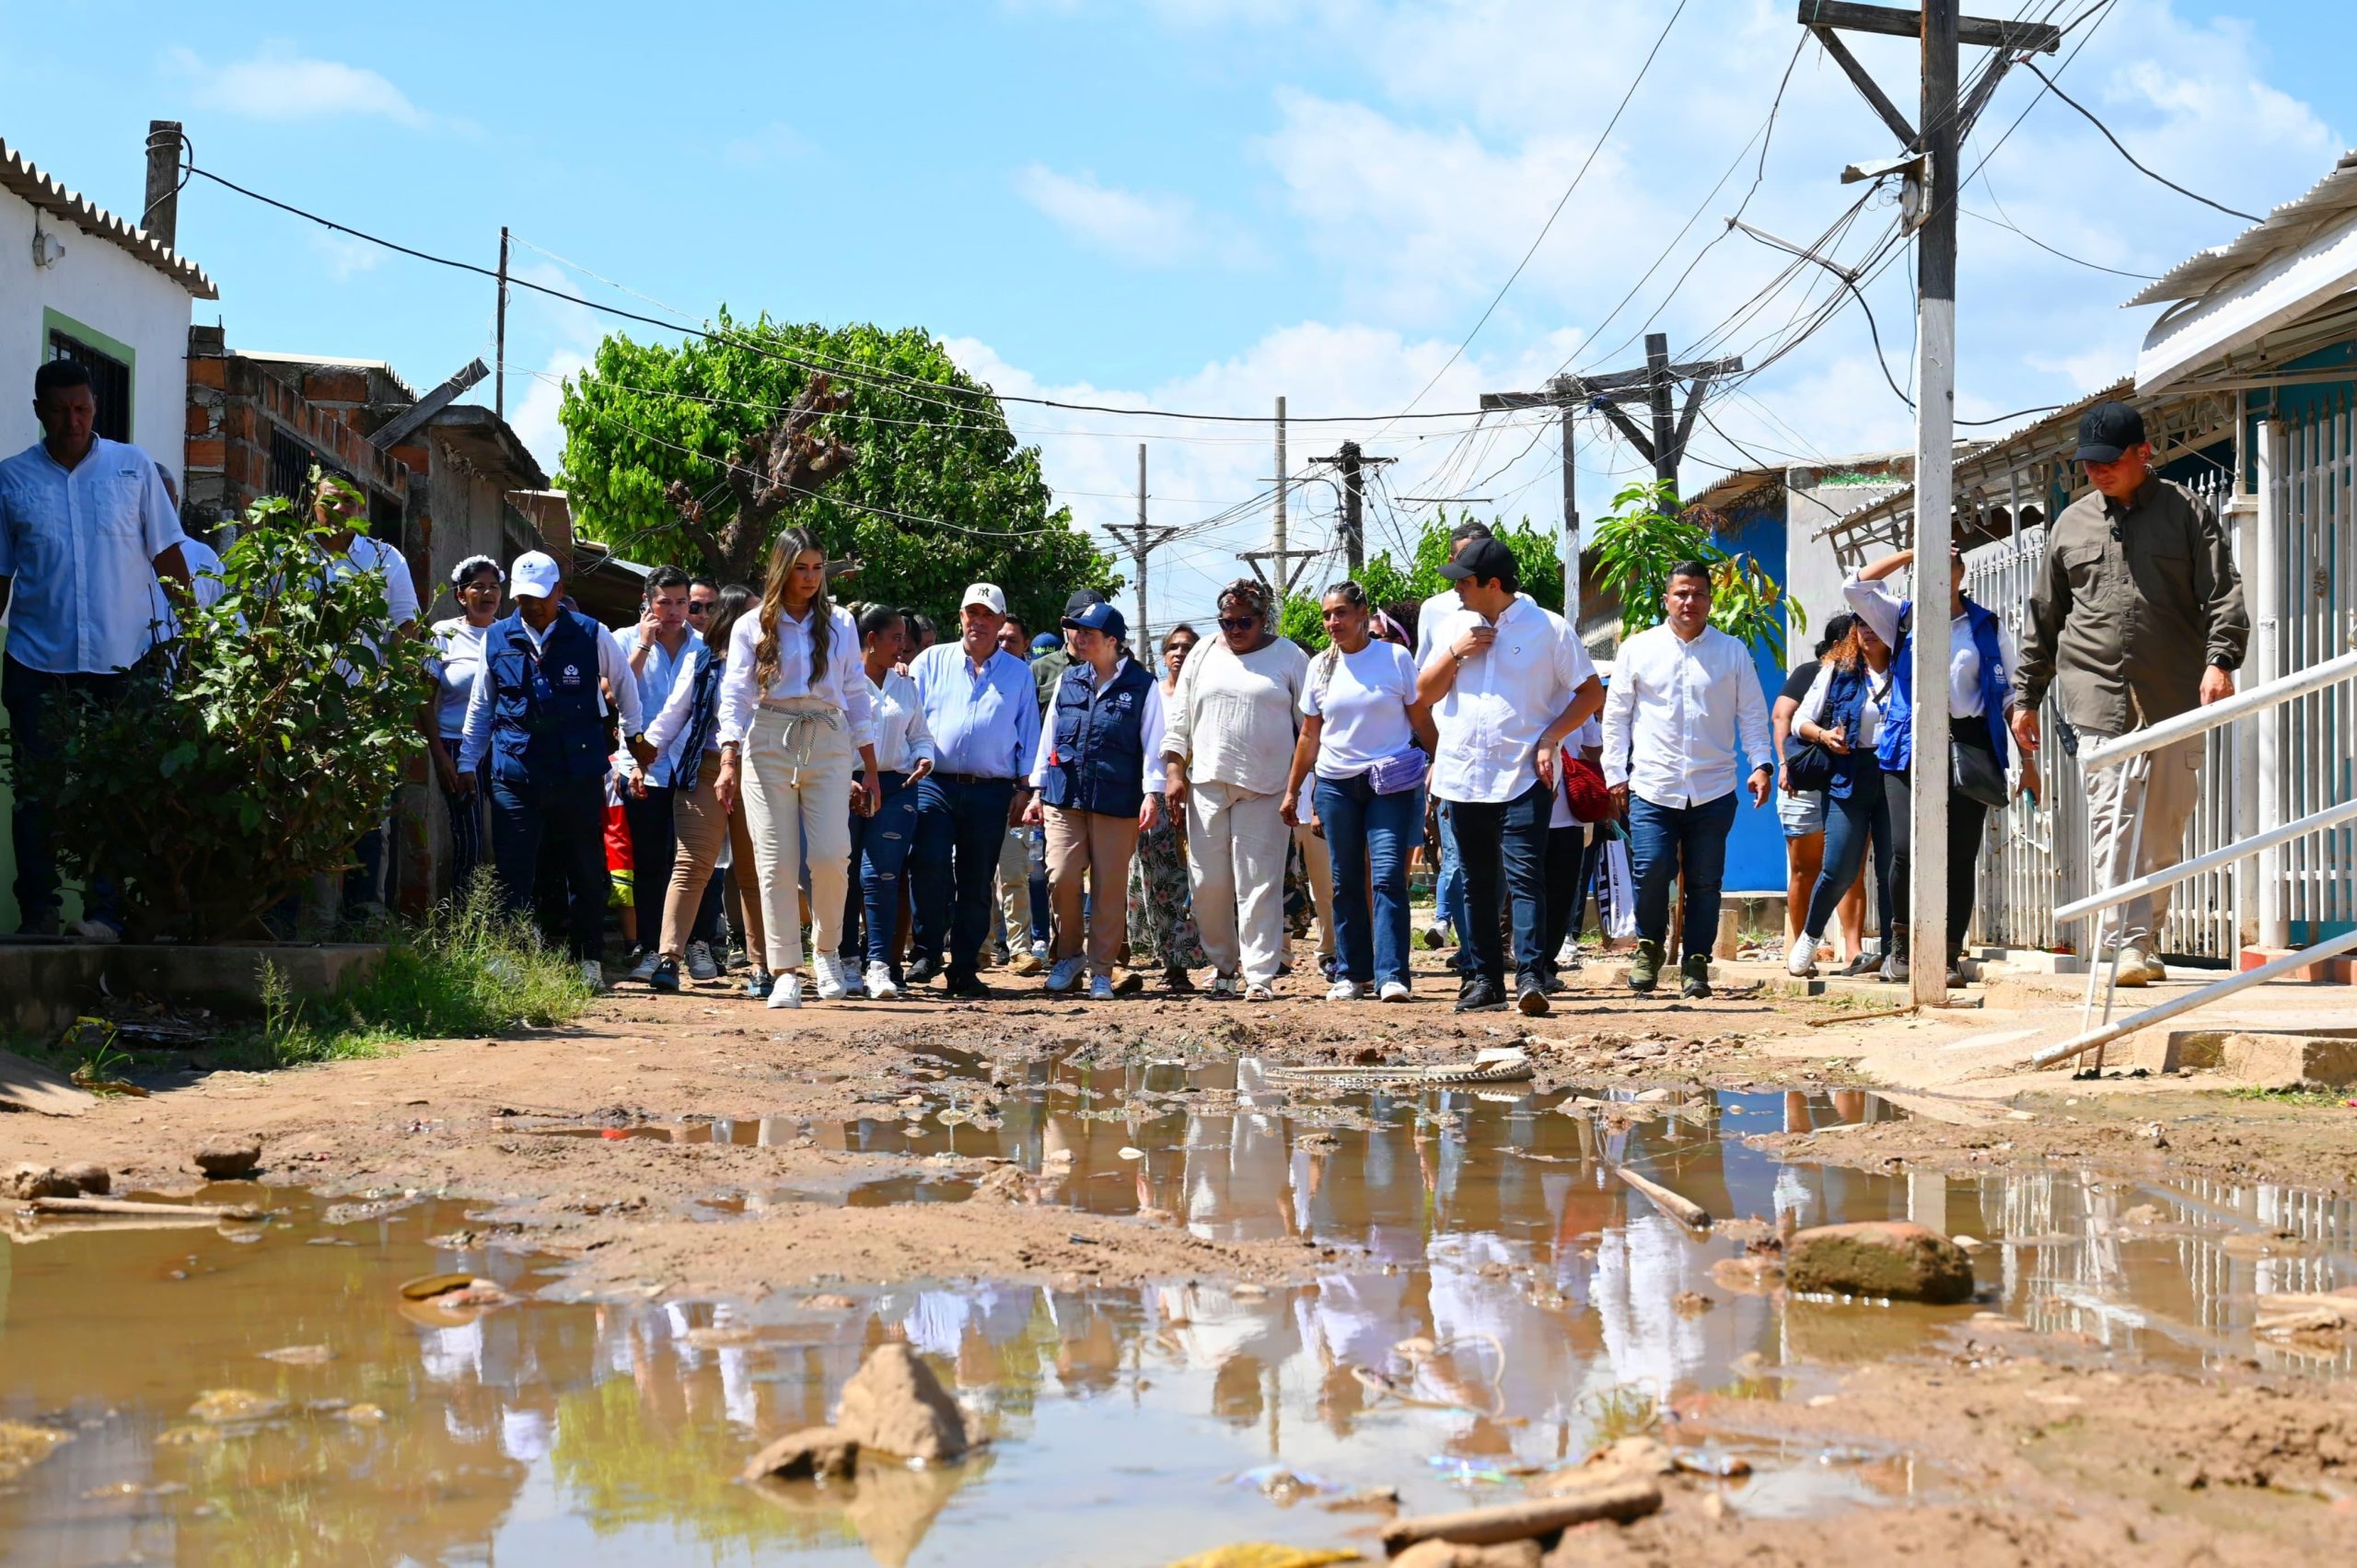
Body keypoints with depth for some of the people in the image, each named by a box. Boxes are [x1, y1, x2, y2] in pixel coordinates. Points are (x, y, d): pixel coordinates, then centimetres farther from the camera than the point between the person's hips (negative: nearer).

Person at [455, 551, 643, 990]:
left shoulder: (591, 635, 0)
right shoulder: (496, 639, 6)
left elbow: (623, 682, 19)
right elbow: (480, 707, 17)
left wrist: (634, 734, 27)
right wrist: (467, 763, 16)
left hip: (579, 775, -1)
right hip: (515, 777, 1)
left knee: (587, 872, 7)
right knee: (513, 876, -5)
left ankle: (588, 958, 19)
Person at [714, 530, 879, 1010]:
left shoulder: (839, 623, 14)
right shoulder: (751, 627, 8)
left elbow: (856, 694, 15)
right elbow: (735, 695, 3)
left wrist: (871, 768, 12)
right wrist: (728, 763, -10)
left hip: (828, 743, 1)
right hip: (768, 744, -1)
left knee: (830, 853, -13)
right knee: (776, 862, -4)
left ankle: (827, 950, 11)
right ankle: (786, 973, 0)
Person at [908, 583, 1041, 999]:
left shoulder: (1018, 673, 14)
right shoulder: (932, 661, 12)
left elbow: (1029, 735, 14)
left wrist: (1024, 788, 7)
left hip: (991, 791, 1)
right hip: (936, 783, -1)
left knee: (977, 883, 3)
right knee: (931, 866, -17)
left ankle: (964, 970, 9)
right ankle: (927, 951, -4)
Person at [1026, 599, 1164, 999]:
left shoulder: (1142, 685, 1)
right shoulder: (1068, 680, 11)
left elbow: (1153, 744, 0)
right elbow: (1049, 736, 15)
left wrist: (1152, 794, -9)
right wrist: (1038, 790, 13)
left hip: (1117, 802, -3)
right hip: (1064, 797, 3)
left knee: (1109, 890, 2)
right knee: (1061, 879, -5)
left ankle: (1101, 970, 12)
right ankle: (1067, 955, 16)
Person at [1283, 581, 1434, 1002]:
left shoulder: (1395, 658, -1)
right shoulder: (1321, 667, 9)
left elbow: (1422, 721, 3)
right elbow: (1309, 736, 15)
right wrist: (1292, 791, 15)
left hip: (1390, 783, -4)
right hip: (1336, 783, 4)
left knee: (1387, 879, -12)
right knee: (1346, 884, 6)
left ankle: (1391, 976, -16)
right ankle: (1352, 974, 12)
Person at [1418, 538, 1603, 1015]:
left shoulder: (1549, 628, -2)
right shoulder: (1453, 625, 12)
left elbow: (1591, 692, 0)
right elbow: (1424, 694, 13)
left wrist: (1550, 739, -10)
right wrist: (1454, 653, -3)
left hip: (1524, 777, -5)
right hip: (1462, 775, 5)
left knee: (1524, 876, -14)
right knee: (1478, 883, 9)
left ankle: (1531, 976, -19)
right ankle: (1484, 978, 14)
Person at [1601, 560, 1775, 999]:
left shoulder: (1733, 652, 9)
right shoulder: (1638, 649, 7)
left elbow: (1752, 714, 10)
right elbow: (1616, 714, 10)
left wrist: (1761, 763, -3)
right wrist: (1615, 773, 5)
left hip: (1712, 792, 1)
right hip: (1652, 788, -1)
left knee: (1705, 881, 2)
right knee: (1650, 872, -11)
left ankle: (1695, 964, 13)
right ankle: (1649, 947, 13)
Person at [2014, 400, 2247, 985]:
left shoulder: (2187, 513, 6)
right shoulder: (2071, 525, 14)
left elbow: (2223, 594, 0)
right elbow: (2043, 619, 20)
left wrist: (2220, 659, -17)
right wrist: (2026, 697, 18)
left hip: (2175, 697, -1)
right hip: (2099, 696, 1)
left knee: (2165, 827, 4)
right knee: (2111, 821, -11)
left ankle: (2146, 942, 17)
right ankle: (2127, 945, -14)